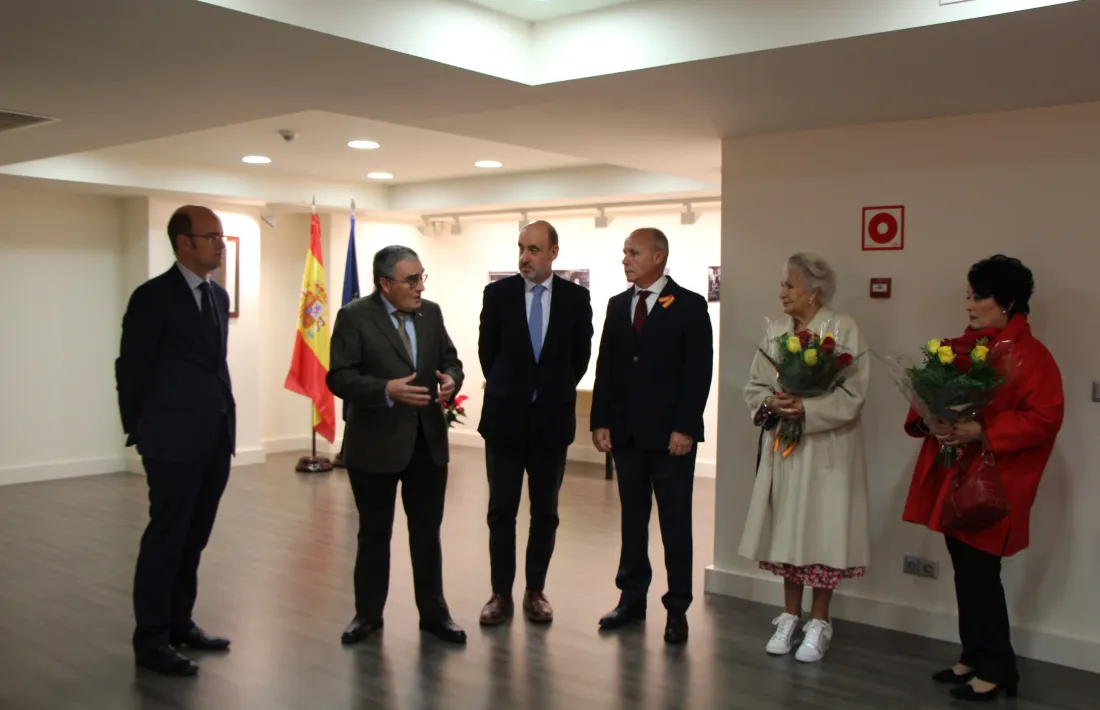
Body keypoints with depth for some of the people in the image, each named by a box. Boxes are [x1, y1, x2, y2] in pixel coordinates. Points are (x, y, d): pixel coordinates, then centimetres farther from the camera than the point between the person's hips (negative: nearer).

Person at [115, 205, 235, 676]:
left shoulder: (218, 296, 12)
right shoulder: (153, 297, -10)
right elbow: (131, 369, -6)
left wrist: (223, 419, 12)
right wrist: (140, 430, -1)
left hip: (216, 438, 7)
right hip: (174, 441, -7)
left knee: (193, 538, 14)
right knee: (166, 539, 1)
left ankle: (179, 623, 27)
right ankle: (151, 639, 11)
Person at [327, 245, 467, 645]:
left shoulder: (431, 313, 6)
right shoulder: (354, 317, -9)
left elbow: (450, 359, 13)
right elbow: (339, 377, -14)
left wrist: (451, 379, -11)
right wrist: (387, 390, -27)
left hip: (428, 441, 4)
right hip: (376, 443, -4)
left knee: (427, 532, 11)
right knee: (374, 533, 11)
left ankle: (433, 613, 23)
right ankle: (368, 614, 27)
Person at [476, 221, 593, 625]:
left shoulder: (575, 297, -1)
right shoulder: (498, 293, -1)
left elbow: (581, 354, 9)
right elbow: (487, 349, 8)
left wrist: (558, 392, 9)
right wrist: (506, 390, 9)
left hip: (552, 419, 0)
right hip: (505, 417, 0)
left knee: (545, 512, 8)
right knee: (501, 511, 5)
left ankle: (536, 592, 20)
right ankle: (501, 593, 15)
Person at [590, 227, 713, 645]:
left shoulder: (689, 305, -4)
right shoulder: (617, 305, 11)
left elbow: (699, 371, -8)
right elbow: (605, 367, 10)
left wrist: (685, 428, -14)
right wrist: (601, 421, 3)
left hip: (670, 434, -4)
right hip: (626, 433, 5)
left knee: (675, 523, 3)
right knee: (632, 519, 12)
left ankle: (677, 608, 13)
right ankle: (632, 597, 22)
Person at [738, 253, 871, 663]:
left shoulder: (844, 330, -7)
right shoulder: (775, 332, 9)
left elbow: (852, 395, -13)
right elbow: (754, 388, 9)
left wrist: (807, 410, -24)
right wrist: (771, 404, -11)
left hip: (826, 452, -5)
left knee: (822, 533, 1)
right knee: (787, 532, 11)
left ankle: (819, 623, 16)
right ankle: (790, 617, 25)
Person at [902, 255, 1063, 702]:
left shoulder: (1031, 356, -9)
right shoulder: (960, 347, 11)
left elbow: (1043, 419, -16)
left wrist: (982, 431, -22)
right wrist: (930, 421, -8)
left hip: (992, 484, -7)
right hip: (953, 479, 7)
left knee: (981, 573, -4)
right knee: (965, 572, 13)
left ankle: (996, 669, 10)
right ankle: (974, 658, 26)